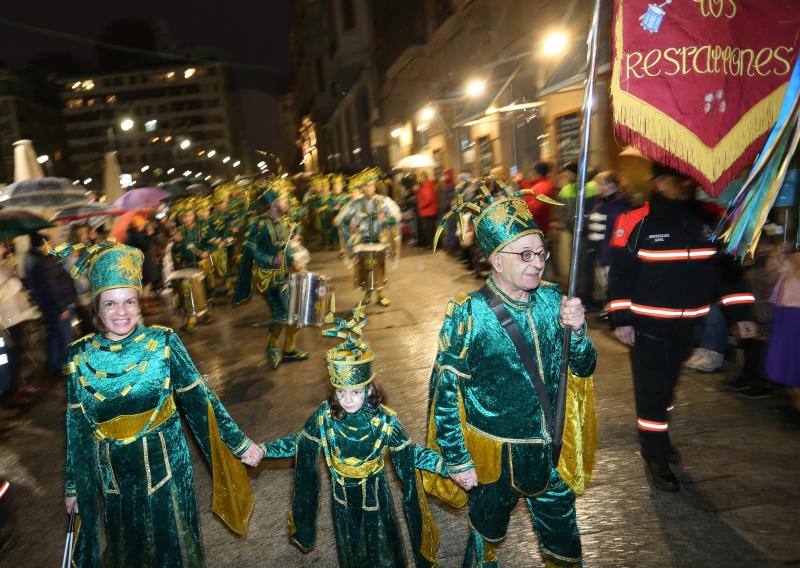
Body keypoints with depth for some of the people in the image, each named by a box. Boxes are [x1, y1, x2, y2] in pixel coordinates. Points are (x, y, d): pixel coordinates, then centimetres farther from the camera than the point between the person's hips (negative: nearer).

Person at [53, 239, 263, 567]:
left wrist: (240, 444, -7)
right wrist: (71, 485, 7)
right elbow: (74, 428, 1)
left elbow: (200, 401, -9)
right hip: (113, 474, 2)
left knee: (171, 541, 16)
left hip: (165, 465, -2)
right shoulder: (80, 356, -8)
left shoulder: (163, 343, -14)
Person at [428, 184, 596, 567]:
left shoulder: (551, 299, -8)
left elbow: (584, 367, 1)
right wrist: (458, 462, -9)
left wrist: (576, 328, -19)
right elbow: (443, 393, -14)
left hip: (550, 452, 3)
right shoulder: (468, 315, -20)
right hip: (495, 458, -3)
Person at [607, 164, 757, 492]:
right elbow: (619, 272, -10)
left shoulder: (708, 219, 2)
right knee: (651, 388, 1)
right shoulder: (635, 222, -13)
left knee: (668, 383, 20)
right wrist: (621, 319, -12)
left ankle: (657, 436, 41)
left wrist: (740, 313, 3)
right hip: (647, 324, -5)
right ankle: (655, 457, 14)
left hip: (686, 323, 5)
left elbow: (727, 267, 7)